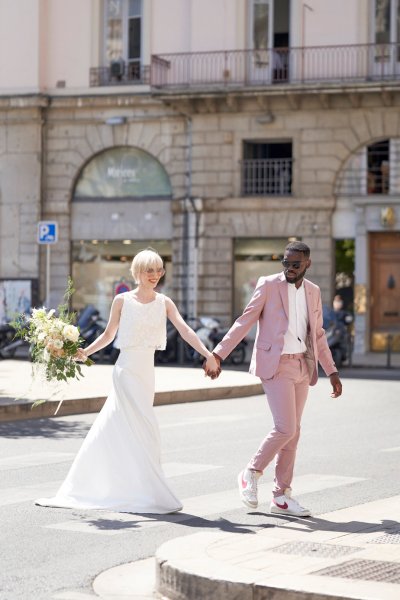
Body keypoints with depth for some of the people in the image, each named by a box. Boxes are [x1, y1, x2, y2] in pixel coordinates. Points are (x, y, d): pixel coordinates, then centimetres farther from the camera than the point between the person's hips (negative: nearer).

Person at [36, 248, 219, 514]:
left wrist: (208, 354, -16)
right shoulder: (123, 300, -3)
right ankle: (152, 495, -2)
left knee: (108, 431, 12)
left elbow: (185, 330, -5)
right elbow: (108, 335, 4)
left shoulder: (164, 302, 6)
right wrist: (85, 352, -9)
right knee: (145, 430, -9)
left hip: (146, 371, 5)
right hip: (128, 369, -5)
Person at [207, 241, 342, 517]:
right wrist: (218, 354, -12)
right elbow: (245, 321, -5)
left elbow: (318, 335, 20)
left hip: (303, 367, 6)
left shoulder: (313, 292, 12)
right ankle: (251, 474, 6)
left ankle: (282, 496, 14)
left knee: (293, 434, 7)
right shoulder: (268, 285, -4)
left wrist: (332, 371, 16)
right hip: (276, 365, -6)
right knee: (285, 429, -15)